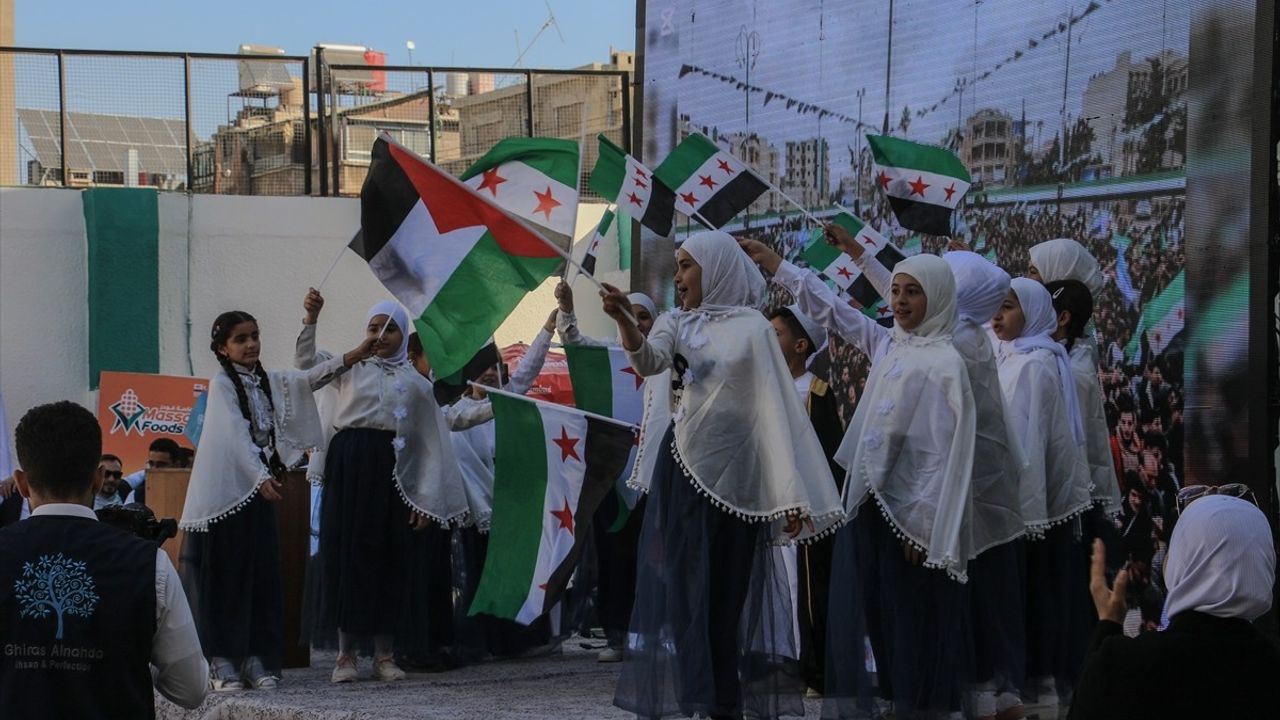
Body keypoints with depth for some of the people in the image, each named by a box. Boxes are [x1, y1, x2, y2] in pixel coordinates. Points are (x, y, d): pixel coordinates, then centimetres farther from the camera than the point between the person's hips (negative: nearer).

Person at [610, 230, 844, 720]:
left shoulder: (753, 327, -1)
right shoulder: (675, 324, 8)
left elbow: (774, 408, -4)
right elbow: (647, 362, -14)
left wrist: (790, 494, -10)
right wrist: (623, 319, -34)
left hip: (735, 473, -2)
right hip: (686, 468, 2)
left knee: (732, 588, 2)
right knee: (685, 585, -3)